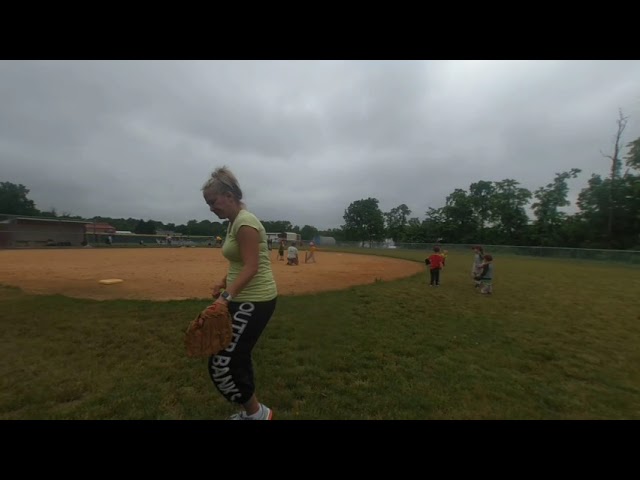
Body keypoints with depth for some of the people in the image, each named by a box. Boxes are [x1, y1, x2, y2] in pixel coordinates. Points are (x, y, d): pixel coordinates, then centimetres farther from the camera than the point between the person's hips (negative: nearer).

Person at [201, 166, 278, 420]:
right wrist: (223, 284, 8)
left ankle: (257, 413, 17)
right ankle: (252, 412, 38)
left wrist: (226, 296, -32)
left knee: (222, 364, -4)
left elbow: (251, 267, -24)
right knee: (236, 357, 20)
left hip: (255, 301, -10)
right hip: (246, 298, 10)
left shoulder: (244, 222, -18)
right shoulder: (234, 222, 12)